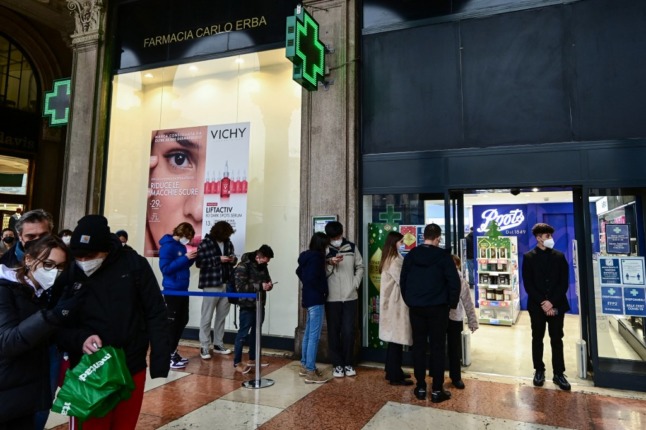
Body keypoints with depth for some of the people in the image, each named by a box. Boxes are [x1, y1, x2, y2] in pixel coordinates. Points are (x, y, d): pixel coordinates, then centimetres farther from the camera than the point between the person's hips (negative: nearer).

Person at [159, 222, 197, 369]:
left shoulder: (181, 246, 10)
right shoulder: (167, 246, -14)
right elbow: (165, 268, -22)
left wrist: (191, 258, -1)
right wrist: (185, 258, -23)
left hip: (182, 289, 9)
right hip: (172, 290, -9)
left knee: (182, 320, 15)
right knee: (172, 322, -2)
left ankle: (173, 352, 27)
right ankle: (167, 357, 7)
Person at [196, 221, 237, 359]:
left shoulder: (228, 242, 9)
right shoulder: (205, 243, -8)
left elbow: (233, 257, 20)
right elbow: (199, 262, -13)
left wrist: (233, 259, -4)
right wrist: (218, 259, -19)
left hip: (226, 283, 6)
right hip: (211, 284, -5)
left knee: (222, 316, 12)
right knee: (207, 317, 2)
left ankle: (218, 344, 23)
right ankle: (204, 347, 11)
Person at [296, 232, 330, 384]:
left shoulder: (308, 256, 10)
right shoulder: (316, 257, -17)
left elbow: (299, 271, 24)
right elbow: (312, 278, -26)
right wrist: (322, 290, -12)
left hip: (308, 298, 10)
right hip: (316, 299, -10)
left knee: (308, 334, 17)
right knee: (314, 336, -6)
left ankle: (304, 366, 26)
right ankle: (310, 372, -3)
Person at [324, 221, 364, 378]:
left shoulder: (352, 248, 3)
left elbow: (360, 267, 10)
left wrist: (355, 285, -1)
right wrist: (330, 263, -21)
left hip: (350, 297, 1)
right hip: (332, 298, -1)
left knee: (349, 331, 3)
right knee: (334, 332, 7)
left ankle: (348, 363, 20)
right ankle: (338, 364, 19)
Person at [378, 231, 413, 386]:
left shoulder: (391, 259, 14)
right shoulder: (394, 260, -17)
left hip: (393, 302, 10)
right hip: (396, 303, -10)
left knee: (394, 338, 15)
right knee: (397, 339, -4)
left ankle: (392, 371, 24)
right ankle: (395, 376, 2)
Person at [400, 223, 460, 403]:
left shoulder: (410, 255, 3)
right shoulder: (443, 256, -8)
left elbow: (403, 281, 8)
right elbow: (454, 282, -10)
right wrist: (452, 303, 4)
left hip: (415, 307, 3)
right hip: (437, 307, -3)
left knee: (418, 346, 10)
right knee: (437, 347, 4)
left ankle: (420, 388, 15)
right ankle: (437, 390, 8)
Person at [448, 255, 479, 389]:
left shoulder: (461, 281, -3)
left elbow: (468, 303, -1)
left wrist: (472, 321, -3)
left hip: (455, 318, 1)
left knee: (455, 349, 12)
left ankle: (456, 377, 28)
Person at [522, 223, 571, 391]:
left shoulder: (559, 256, 5)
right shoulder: (528, 257, 0)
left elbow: (564, 283, -1)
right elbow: (528, 284, -4)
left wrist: (552, 302, -11)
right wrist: (542, 302, -14)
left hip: (556, 305, 1)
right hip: (537, 306, -1)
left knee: (557, 340, 6)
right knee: (537, 339, 9)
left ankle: (558, 373, 15)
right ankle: (539, 371, 20)